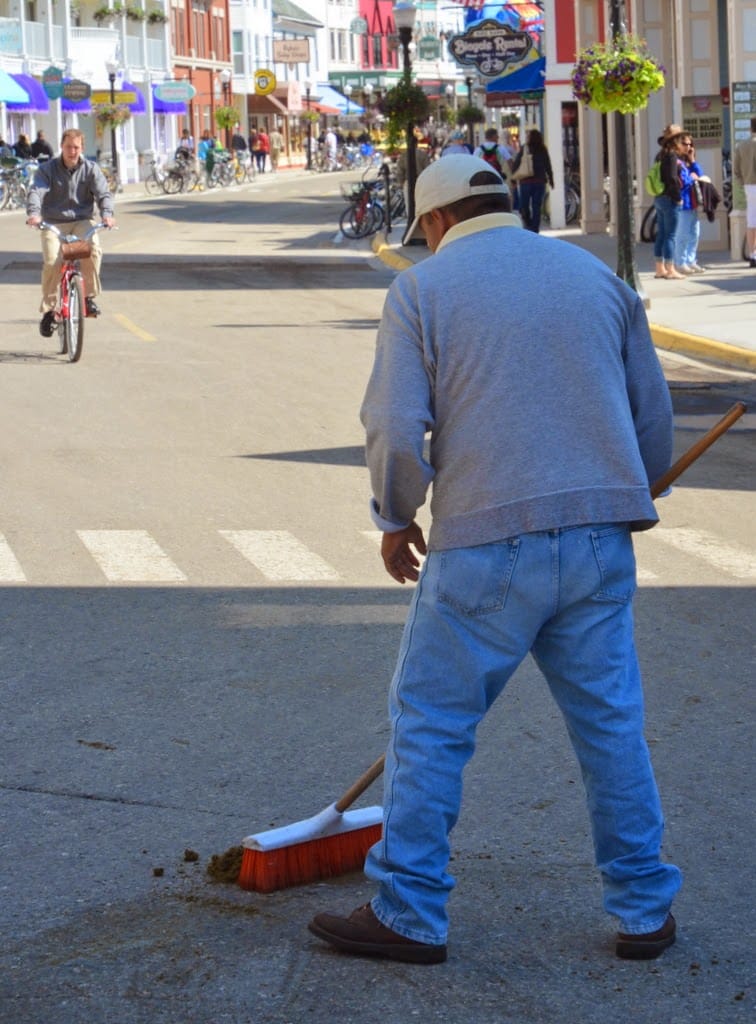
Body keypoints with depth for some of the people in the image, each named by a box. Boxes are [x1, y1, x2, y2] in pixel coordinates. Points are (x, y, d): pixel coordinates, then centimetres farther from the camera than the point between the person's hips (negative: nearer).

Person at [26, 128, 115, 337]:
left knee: (93, 251, -31)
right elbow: (36, 192, -15)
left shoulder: (91, 169, 2)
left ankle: (90, 297, -11)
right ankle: (48, 310, -7)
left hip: (82, 220, 1)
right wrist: (34, 213, -37)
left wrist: (107, 214, -28)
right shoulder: (47, 169, -2)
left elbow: (103, 193, -7)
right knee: (52, 262, -24)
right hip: (53, 223, -1)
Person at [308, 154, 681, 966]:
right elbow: (653, 414, 15)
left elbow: (394, 426, -9)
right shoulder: (597, 275, 13)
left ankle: (408, 913, 9)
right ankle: (645, 909, 18)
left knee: (430, 723, 6)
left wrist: (396, 517, 7)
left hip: (487, 542, -4)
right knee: (611, 723, 12)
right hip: (599, 542, 4)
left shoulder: (423, 288, 0)